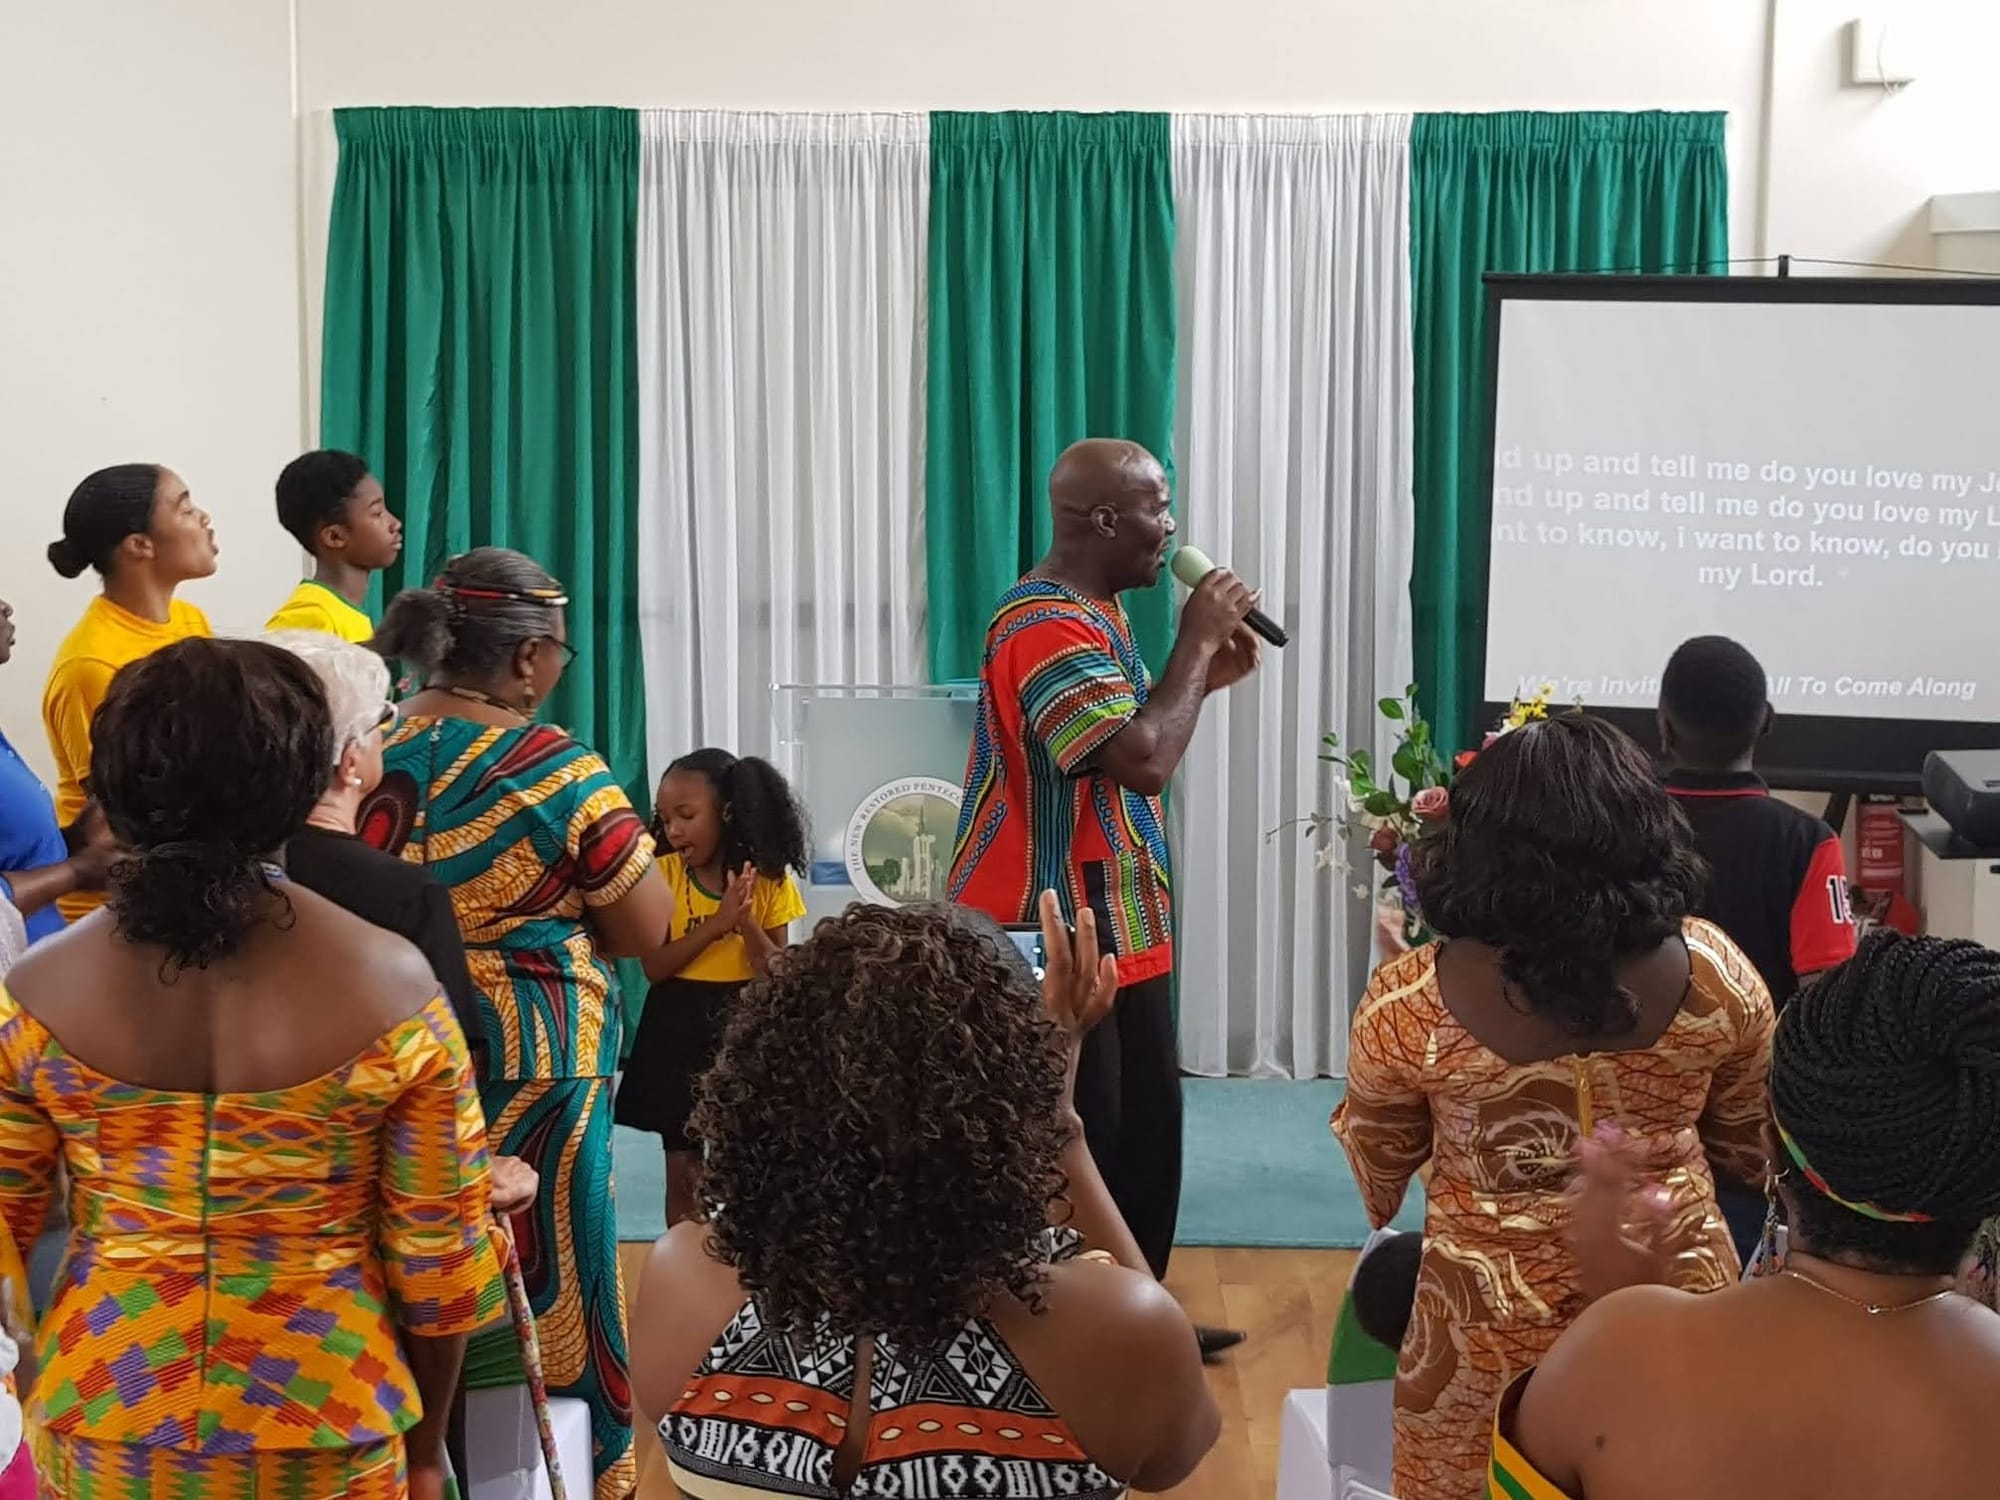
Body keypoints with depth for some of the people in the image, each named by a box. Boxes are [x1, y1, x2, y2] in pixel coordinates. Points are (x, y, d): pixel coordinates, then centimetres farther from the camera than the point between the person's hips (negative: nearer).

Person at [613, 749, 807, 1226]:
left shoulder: (768, 878, -5)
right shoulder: (663, 873, -6)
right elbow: (655, 966, -12)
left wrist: (746, 923, -22)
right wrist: (716, 924, -23)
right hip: (678, 1029, 0)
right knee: (683, 1172, 8)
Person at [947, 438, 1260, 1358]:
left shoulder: (1095, 616, 13)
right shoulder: (1047, 627, -21)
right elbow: (1143, 760, -30)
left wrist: (1203, 677, 9)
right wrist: (1196, 639, -18)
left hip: (1119, 932, 11)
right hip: (1063, 941, -10)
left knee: (1145, 1129, 17)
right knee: (1073, 1147, -2)